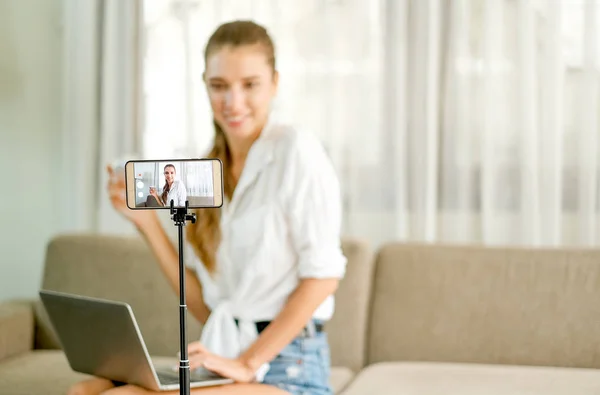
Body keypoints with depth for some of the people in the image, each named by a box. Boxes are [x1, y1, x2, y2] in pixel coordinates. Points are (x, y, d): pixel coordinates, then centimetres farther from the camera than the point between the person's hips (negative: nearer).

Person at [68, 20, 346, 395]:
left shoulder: (296, 149, -5)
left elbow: (323, 274, -12)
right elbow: (206, 307, 11)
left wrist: (249, 362, -16)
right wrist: (146, 221, 5)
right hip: (227, 357, 6)